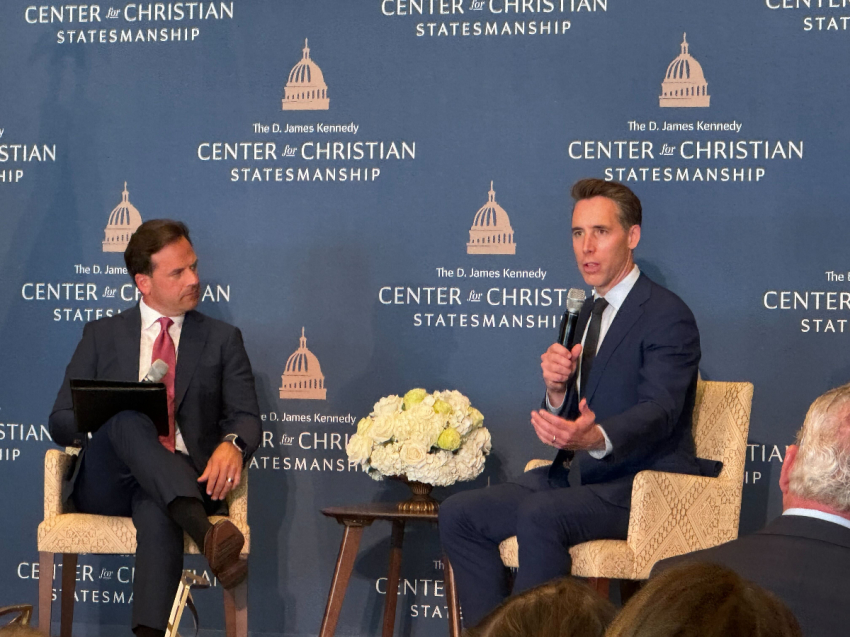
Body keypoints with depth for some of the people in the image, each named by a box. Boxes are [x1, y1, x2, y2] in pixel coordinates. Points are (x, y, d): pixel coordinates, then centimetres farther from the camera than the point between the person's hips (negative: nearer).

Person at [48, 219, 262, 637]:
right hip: (106, 482, 0)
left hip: (179, 479, 0)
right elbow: (60, 420, 13)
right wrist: (105, 424, -12)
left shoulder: (222, 340, 17)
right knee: (127, 414, -35)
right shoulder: (103, 336, 18)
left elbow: (246, 417, 7)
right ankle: (205, 533, -56)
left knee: (157, 510, -39)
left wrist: (232, 444, -20)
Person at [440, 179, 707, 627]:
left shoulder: (668, 316, -10)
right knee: (458, 514, -6)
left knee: (540, 517, -33)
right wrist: (557, 390, -8)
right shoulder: (587, 313, 17)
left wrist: (596, 438, -44)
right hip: (583, 478, 8)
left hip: (643, 487, -8)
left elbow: (659, 410, -23)